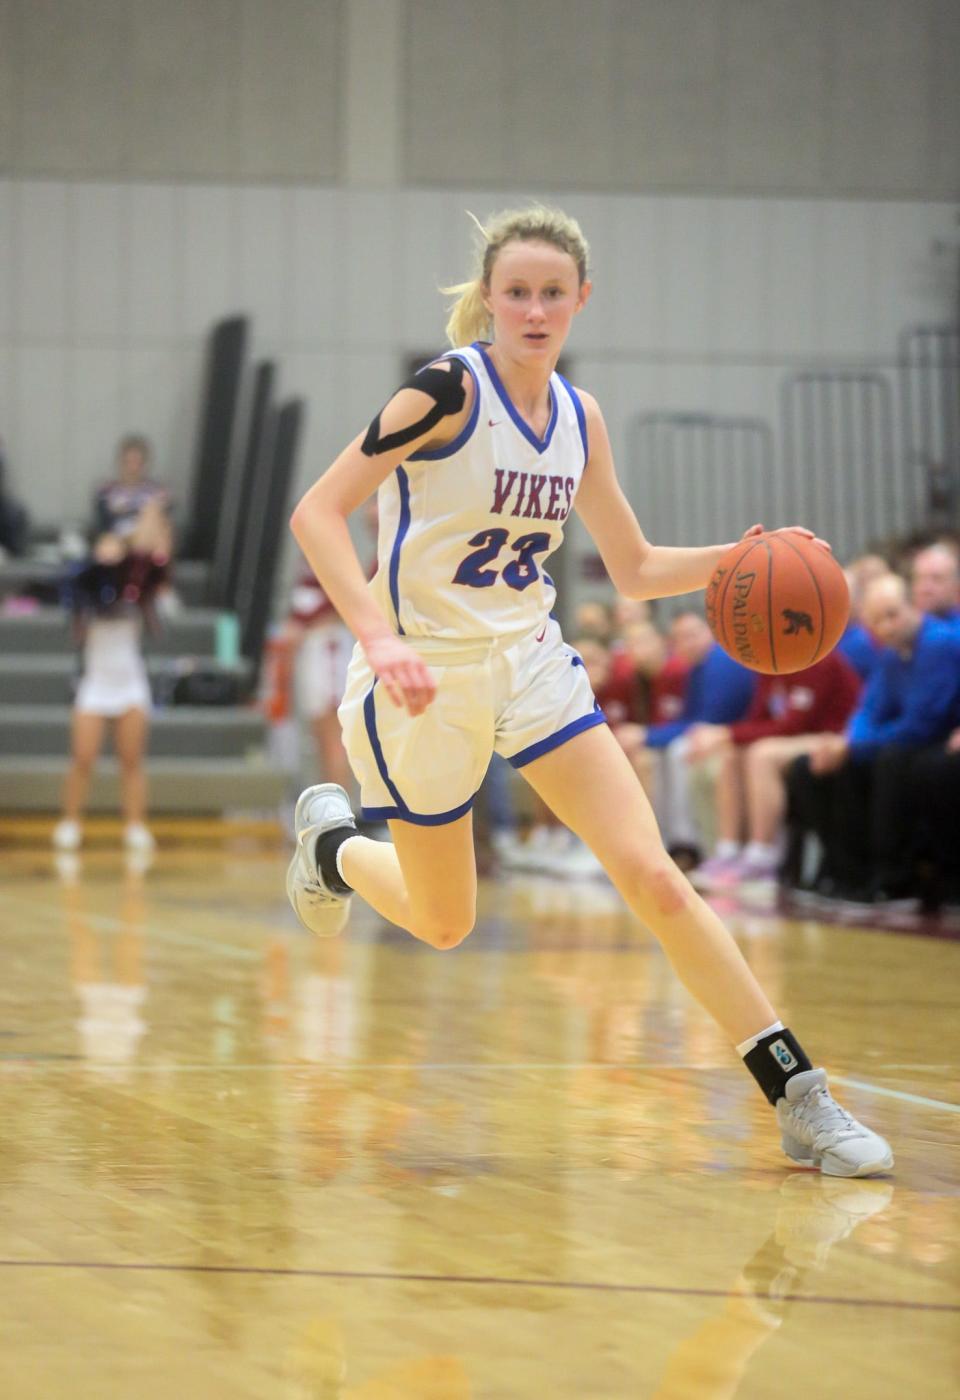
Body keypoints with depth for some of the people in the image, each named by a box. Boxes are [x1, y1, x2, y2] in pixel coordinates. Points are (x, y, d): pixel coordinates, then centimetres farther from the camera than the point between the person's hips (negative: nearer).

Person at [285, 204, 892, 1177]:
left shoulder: (578, 417, 4)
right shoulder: (449, 390, -16)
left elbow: (634, 569, 13)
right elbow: (317, 512, -22)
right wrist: (378, 636, -34)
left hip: (529, 663, 5)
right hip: (424, 677, -5)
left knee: (653, 878, -9)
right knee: (444, 924, 10)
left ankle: (799, 1100, -8)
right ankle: (333, 842, 44)